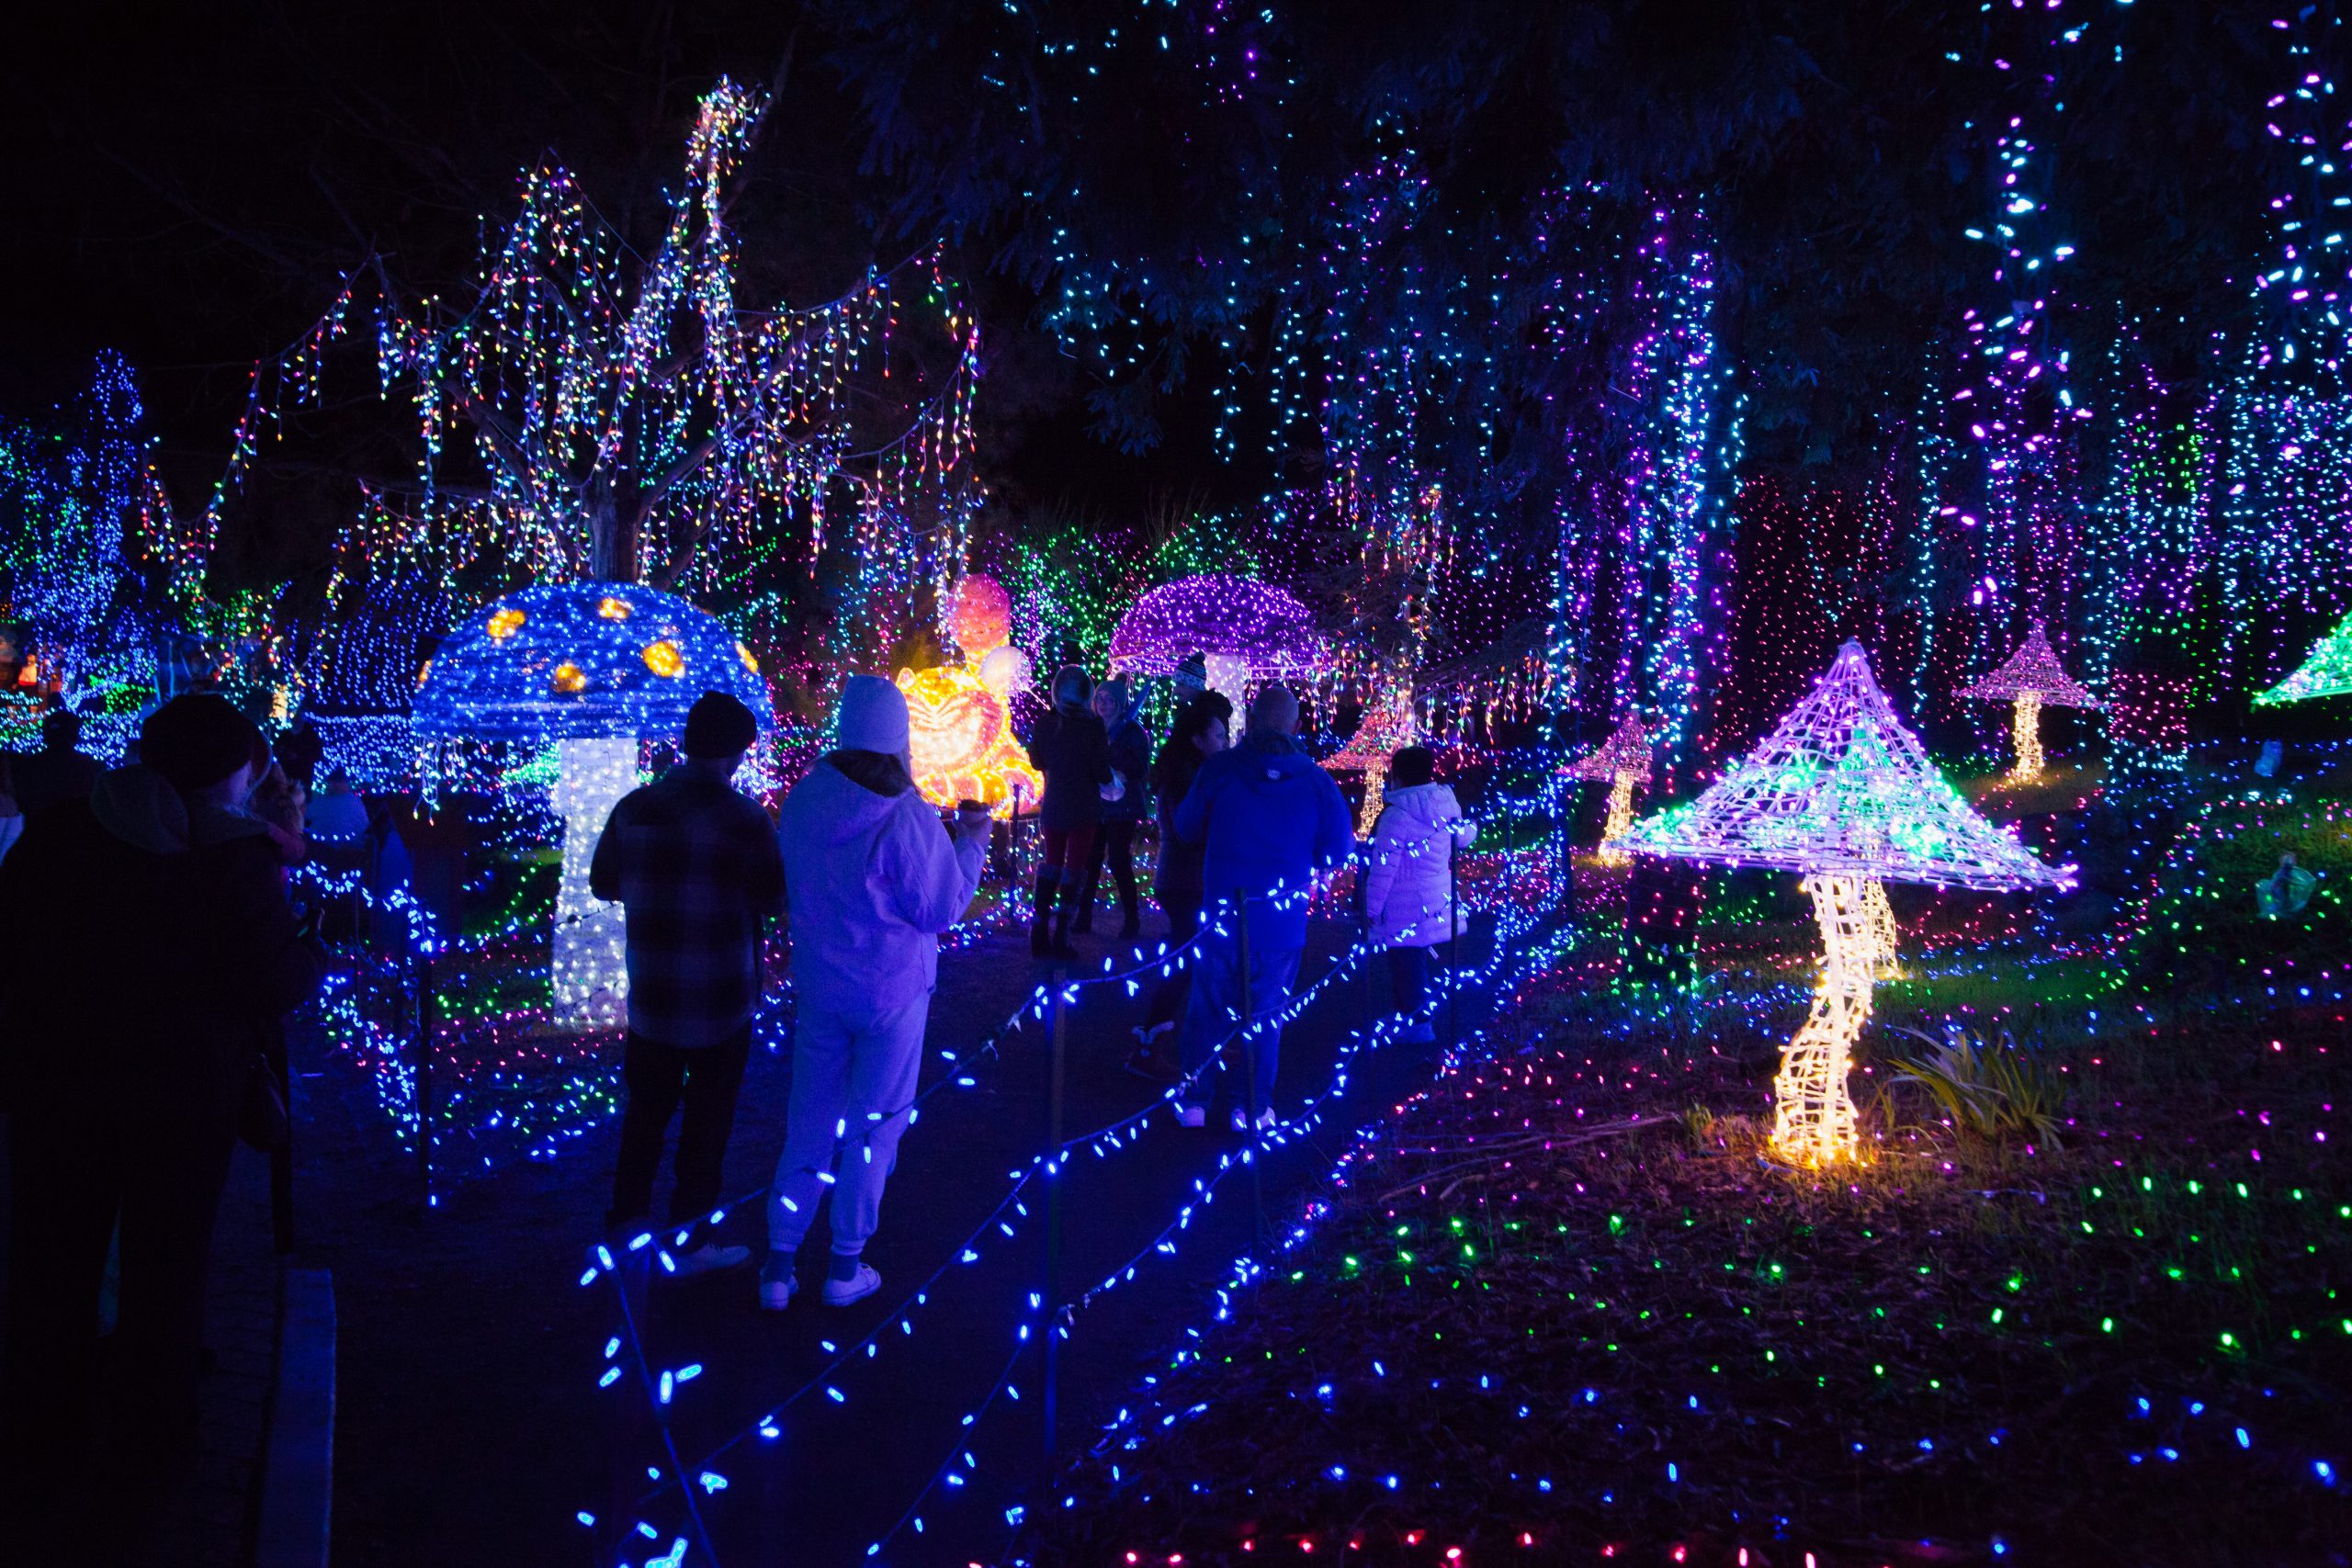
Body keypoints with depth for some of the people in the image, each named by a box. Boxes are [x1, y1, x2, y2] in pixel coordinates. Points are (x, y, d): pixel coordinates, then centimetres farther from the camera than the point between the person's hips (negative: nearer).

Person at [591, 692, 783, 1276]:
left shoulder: (633, 808, -2)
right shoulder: (743, 818, -16)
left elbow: (603, 883, 10)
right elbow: (770, 898, -9)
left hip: (650, 993, 4)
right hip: (720, 997, -4)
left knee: (646, 1108, 19)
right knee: (707, 1118, 8)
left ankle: (627, 1220, 28)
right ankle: (689, 1239, 15)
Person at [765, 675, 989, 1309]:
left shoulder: (802, 802, -7)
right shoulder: (907, 819, -22)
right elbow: (942, 908, -14)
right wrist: (970, 843, -2)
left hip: (819, 986, 4)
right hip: (892, 991, -4)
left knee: (809, 1120, 15)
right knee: (874, 1125, 11)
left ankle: (779, 1265, 18)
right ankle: (846, 1267, 20)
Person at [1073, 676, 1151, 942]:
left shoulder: (1133, 730, -4)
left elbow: (1140, 768, -12)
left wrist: (1113, 753, -20)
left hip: (1121, 807, -4)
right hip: (1094, 804, 5)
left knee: (1119, 861, -5)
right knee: (1090, 861, 3)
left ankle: (1132, 920, 5)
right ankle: (1083, 917, 10)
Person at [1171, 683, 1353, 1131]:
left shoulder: (1219, 769, -10)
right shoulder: (1317, 781, -9)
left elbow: (1187, 829, 3)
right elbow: (1338, 849, -1)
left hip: (1222, 913, 0)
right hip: (1282, 922, 0)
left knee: (1207, 1009, 14)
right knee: (1265, 1015, 13)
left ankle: (1193, 1100, 20)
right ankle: (1255, 1107, 19)